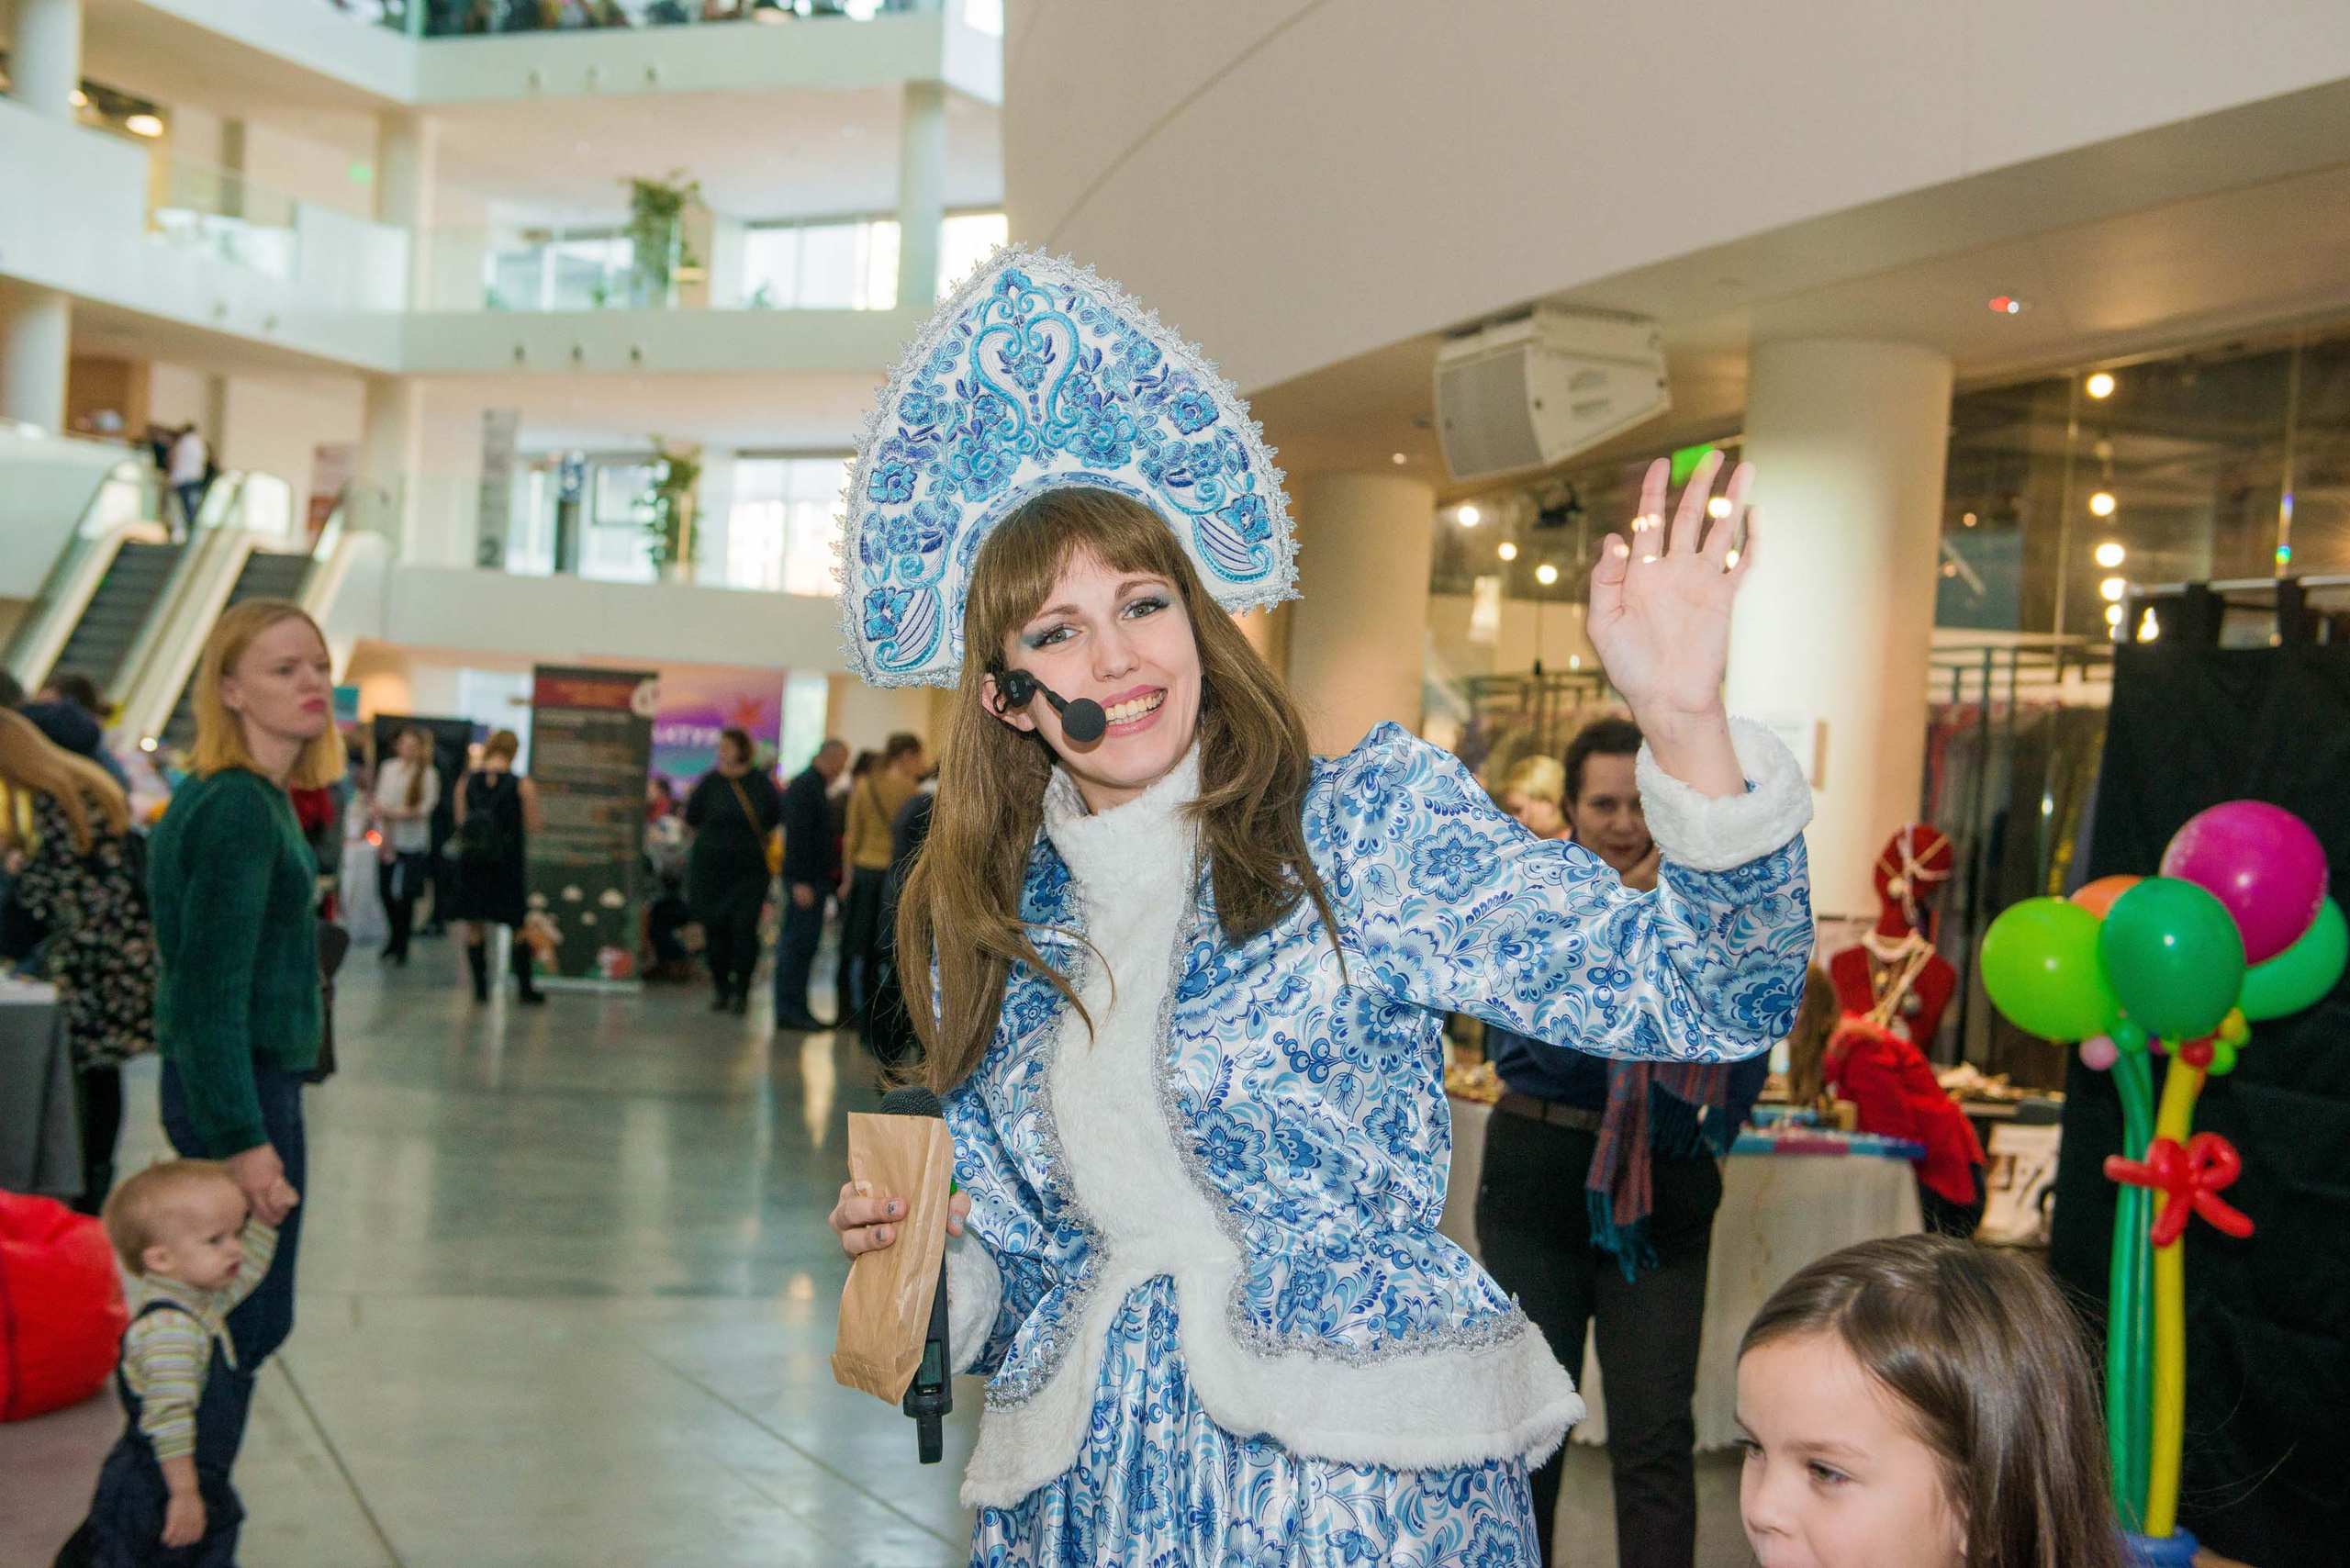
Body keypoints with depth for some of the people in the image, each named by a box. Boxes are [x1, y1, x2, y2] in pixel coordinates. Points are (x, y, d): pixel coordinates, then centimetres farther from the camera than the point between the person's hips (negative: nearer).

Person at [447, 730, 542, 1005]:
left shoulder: (466, 783, -3)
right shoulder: (523, 786, -10)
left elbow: (460, 821, 0)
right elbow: (532, 825, -7)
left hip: (472, 862, 2)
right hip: (509, 864, -2)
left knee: (473, 926, 10)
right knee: (519, 926, 10)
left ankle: (480, 986, 11)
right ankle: (524, 987, 13)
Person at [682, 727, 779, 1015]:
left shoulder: (760, 781, 1)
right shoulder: (710, 781, 2)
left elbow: (777, 818, 11)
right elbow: (692, 818, 12)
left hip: (750, 869, -1)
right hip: (711, 867, 1)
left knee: (744, 928, -10)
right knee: (715, 929, 3)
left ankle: (741, 991, -4)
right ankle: (721, 989, 15)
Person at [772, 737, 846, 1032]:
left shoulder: (815, 787, 18)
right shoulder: (804, 787, -13)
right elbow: (797, 837, -19)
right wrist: (800, 882, -23)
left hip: (814, 880, 10)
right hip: (806, 881, -10)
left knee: (799, 947, 12)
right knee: (798, 946, -8)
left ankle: (794, 1010, 16)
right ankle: (791, 1011, -6)